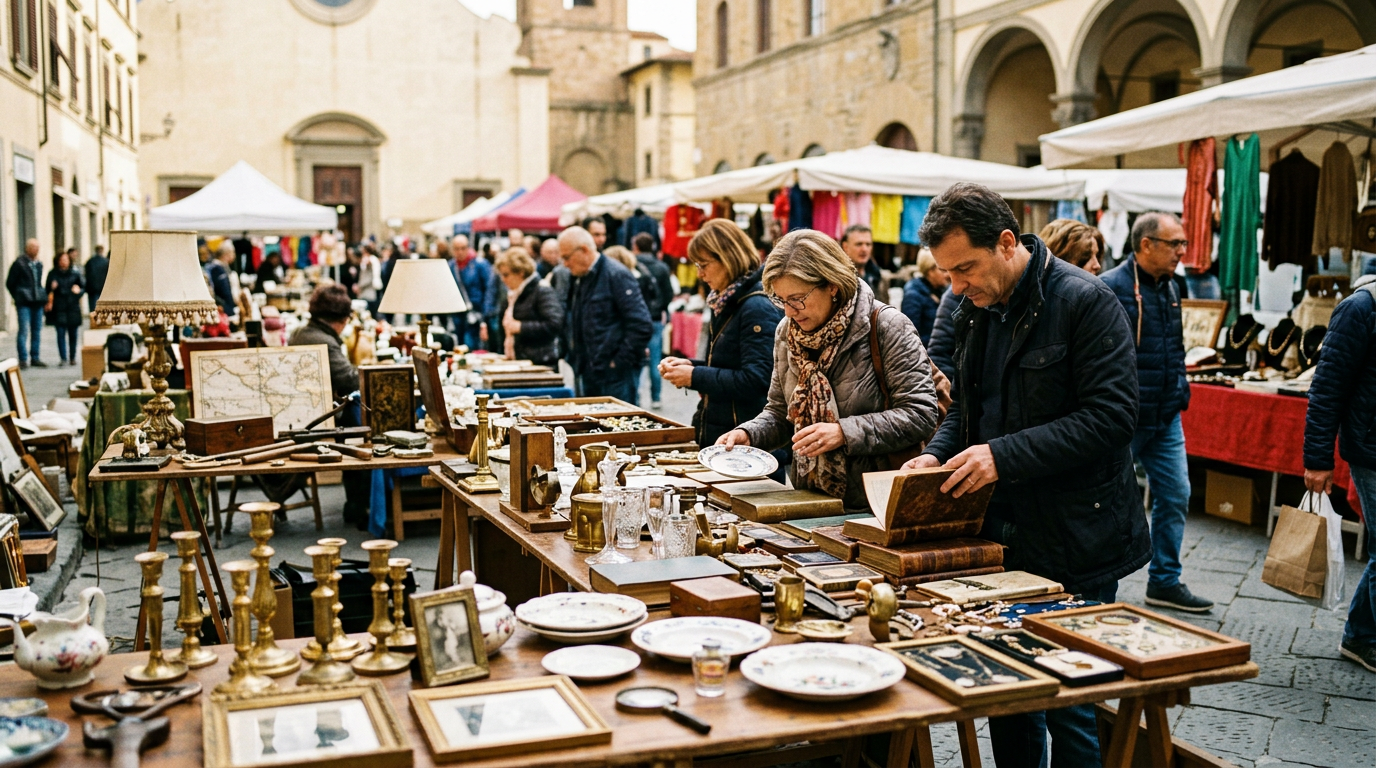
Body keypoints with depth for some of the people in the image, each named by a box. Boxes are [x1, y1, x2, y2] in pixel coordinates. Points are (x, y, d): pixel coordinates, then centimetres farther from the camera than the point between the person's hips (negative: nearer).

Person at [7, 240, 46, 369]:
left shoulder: (39, 264, 12)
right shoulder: (19, 263, -4)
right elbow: (9, 283, 1)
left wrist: (43, 297, 9)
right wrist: (18, 297, 3)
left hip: (37, 302, 6)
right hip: (24, 304, -6)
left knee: (37, 331, 8)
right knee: (24, 331, -8)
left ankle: (34, 358, 15)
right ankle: (23, 359, -5)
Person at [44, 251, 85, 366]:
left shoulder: (75, 273, 8)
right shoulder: (53, 273, 6)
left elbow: (84, 286, 11)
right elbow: (47, 289, 8)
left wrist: (78, 290, -9)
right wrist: (52, 287, -14)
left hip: (73, 307, 1)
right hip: (59, 308, -1)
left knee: (73, 333, 4)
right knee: (61, 333, -6)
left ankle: (72, 358, 13)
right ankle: (63, 358, -6)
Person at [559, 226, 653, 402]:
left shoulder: (616, 275, -13)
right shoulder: (579, 279, 14)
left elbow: (640, 325, -19)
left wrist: (620, 361, -18)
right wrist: (573, 356, 12)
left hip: (614, 375, -9)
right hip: (588, 374, 9)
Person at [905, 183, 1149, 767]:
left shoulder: (1085, 302, -14)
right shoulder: (976, 311, 9)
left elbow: (1110, 416, -21)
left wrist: (1004, 455, -26)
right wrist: (938, 454, -1)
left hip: (1073, 543, -7)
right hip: (1000, 536, 7)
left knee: (1069, 704, 3)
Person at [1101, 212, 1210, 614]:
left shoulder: (1170, 288, 11)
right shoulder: (1112, 287, -16)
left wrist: (1180, 394, 14)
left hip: (1166, 419, 8)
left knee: (1175, 496, 11)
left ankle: (1165, 581, 24)